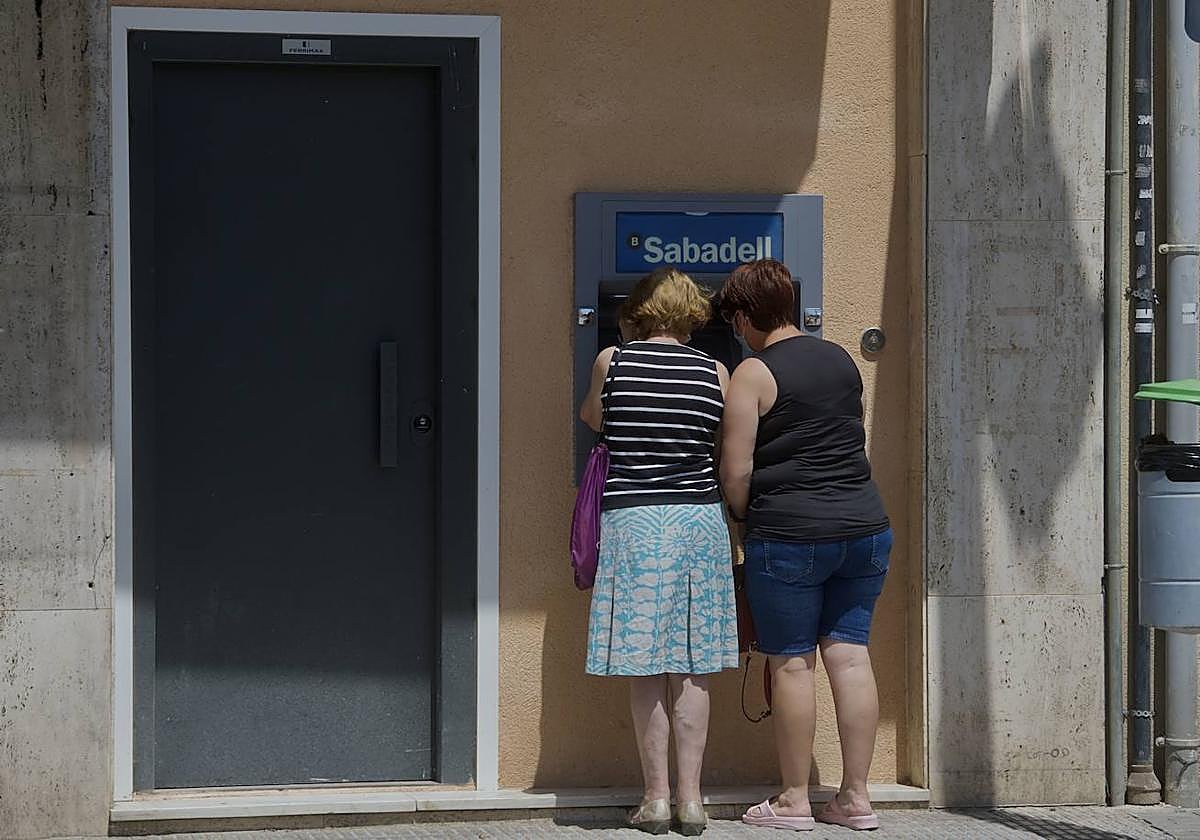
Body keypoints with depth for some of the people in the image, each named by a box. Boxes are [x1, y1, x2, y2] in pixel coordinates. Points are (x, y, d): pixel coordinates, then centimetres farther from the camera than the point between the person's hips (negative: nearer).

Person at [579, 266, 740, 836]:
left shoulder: (611, 362, 1)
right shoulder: (715, 373, 4)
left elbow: (592, 418, 20)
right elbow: (728, 457, 9)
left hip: (631, 521, -2)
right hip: (700, 520, 2)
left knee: (644, 667, 3)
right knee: (692, 668, 6)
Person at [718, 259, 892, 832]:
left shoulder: (753, 374, -8)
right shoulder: (841, 360, 11)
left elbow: (736, 473, -10)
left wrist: (747, 518, 8)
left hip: (789, 534, -6)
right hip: (865, 527, 6)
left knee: (791, 663, 2)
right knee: (850, 656, 7)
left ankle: (794, 800, 7)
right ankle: (855, 797, 10)